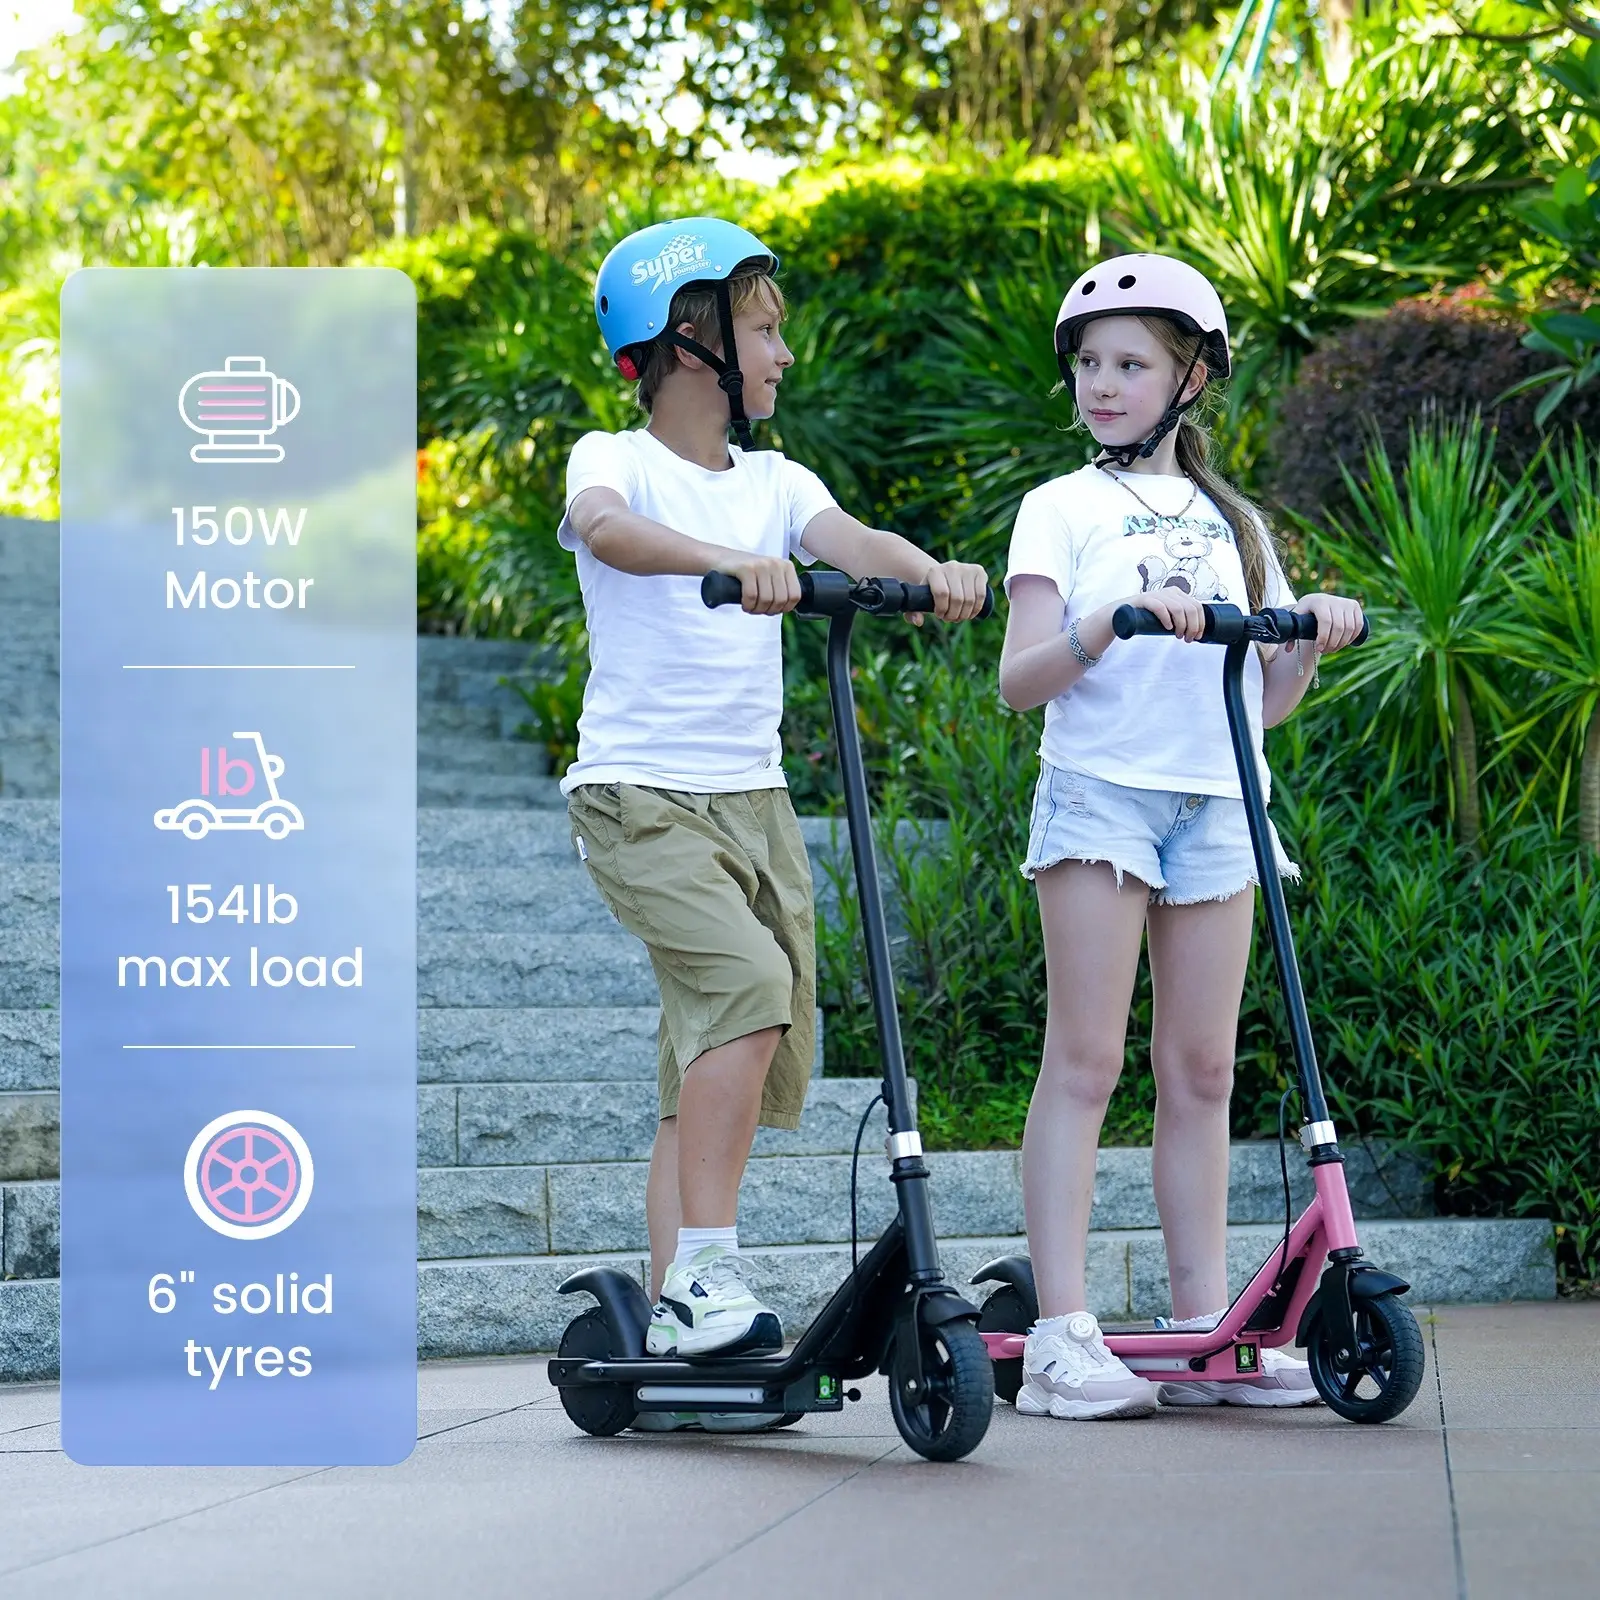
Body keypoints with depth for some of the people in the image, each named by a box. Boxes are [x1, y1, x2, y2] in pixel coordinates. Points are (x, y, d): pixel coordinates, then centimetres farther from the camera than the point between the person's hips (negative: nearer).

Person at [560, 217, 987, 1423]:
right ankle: (705, 1268, -22)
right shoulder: (615, 462, -3)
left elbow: (851, 542, -7)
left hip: (754, 798, 7)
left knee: (725, 1056, 6)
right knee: (746, 977, -26)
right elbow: (607, 528, -27)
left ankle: (674, 1311, 12)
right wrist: (732, 561, -46)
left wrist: (932, 571, -31)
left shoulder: (776, 484, 13)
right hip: (639, 794, -7)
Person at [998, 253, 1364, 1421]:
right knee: (1085, 1062, -9)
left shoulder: (1231, 520, 17)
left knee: (1202, 1071, 3)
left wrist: (1313, 637, -3)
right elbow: (1020, 680, -6)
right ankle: (1063, 1335, -13)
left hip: (1216, 802, 4)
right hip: (1099, 793, -4)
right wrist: (1110, 622, -22)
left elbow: (1267, 701, 16)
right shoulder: (1061, 508, 5)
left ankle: (1207, 1328, 6)